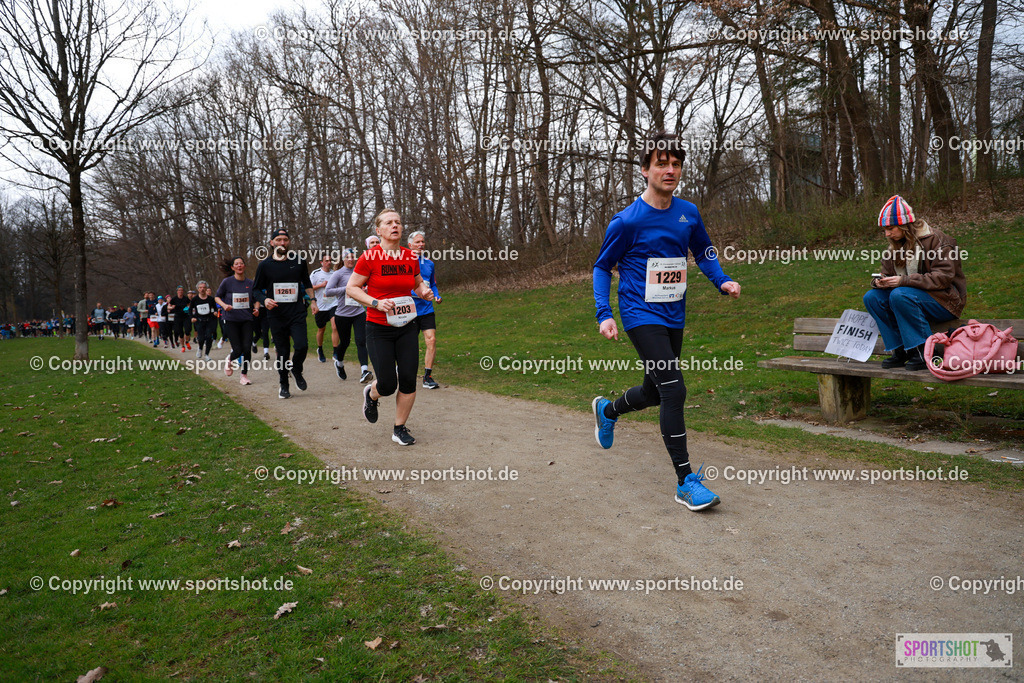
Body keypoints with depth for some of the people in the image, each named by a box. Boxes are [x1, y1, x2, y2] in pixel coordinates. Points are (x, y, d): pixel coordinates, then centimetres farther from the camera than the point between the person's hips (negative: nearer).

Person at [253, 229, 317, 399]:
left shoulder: (299, 262, 6)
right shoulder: (265, 265, 2)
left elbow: (307, 283, 20)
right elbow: (256, 289, 8)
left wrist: (313, 301, 11)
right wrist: (265, 300, -11)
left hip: (297, 313, 0)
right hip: (276, 315, 0)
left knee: (302, 345, -17)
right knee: (282, 352, 4)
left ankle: (297, 371, 14)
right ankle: (284, 386, 22)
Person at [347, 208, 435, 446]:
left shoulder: (410, 257, 3)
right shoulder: (370, 257, -9)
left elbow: (418, 283, 20)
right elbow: (351, 288, -6)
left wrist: (425, 291, -2)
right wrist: (376, 303, -19)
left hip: (406, 328, 4)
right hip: (378, 329, -4)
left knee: (408, 380, -1)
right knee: (388, 384, -5)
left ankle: (400, 429, 18)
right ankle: (371, 395, 33)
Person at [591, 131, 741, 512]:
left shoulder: (688, 213, 3)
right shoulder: (627, 221, -12)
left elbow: (703, 253, 19)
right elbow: (602, 268, -1)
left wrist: (722, 281, 0)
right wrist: (604, 314, -13)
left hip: (674, 317, 6)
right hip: (642, 316, -6)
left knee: (655, 392, 17)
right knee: (674, 391, -17)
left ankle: (607, 410, 49)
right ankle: (686, 482, -8)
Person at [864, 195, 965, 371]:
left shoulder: (935, 240, -12)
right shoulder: (894, 246, 9)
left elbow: (943, 277, -21)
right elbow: (886, 274, 14)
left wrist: (903, 281, -29)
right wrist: (880, 282, -13)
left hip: (945, 300, -7)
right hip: (914, 298, 8)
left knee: (899, 295, -33)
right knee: (871, 297, -12)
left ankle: (924, 352, -25)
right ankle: (899, 351, -12)